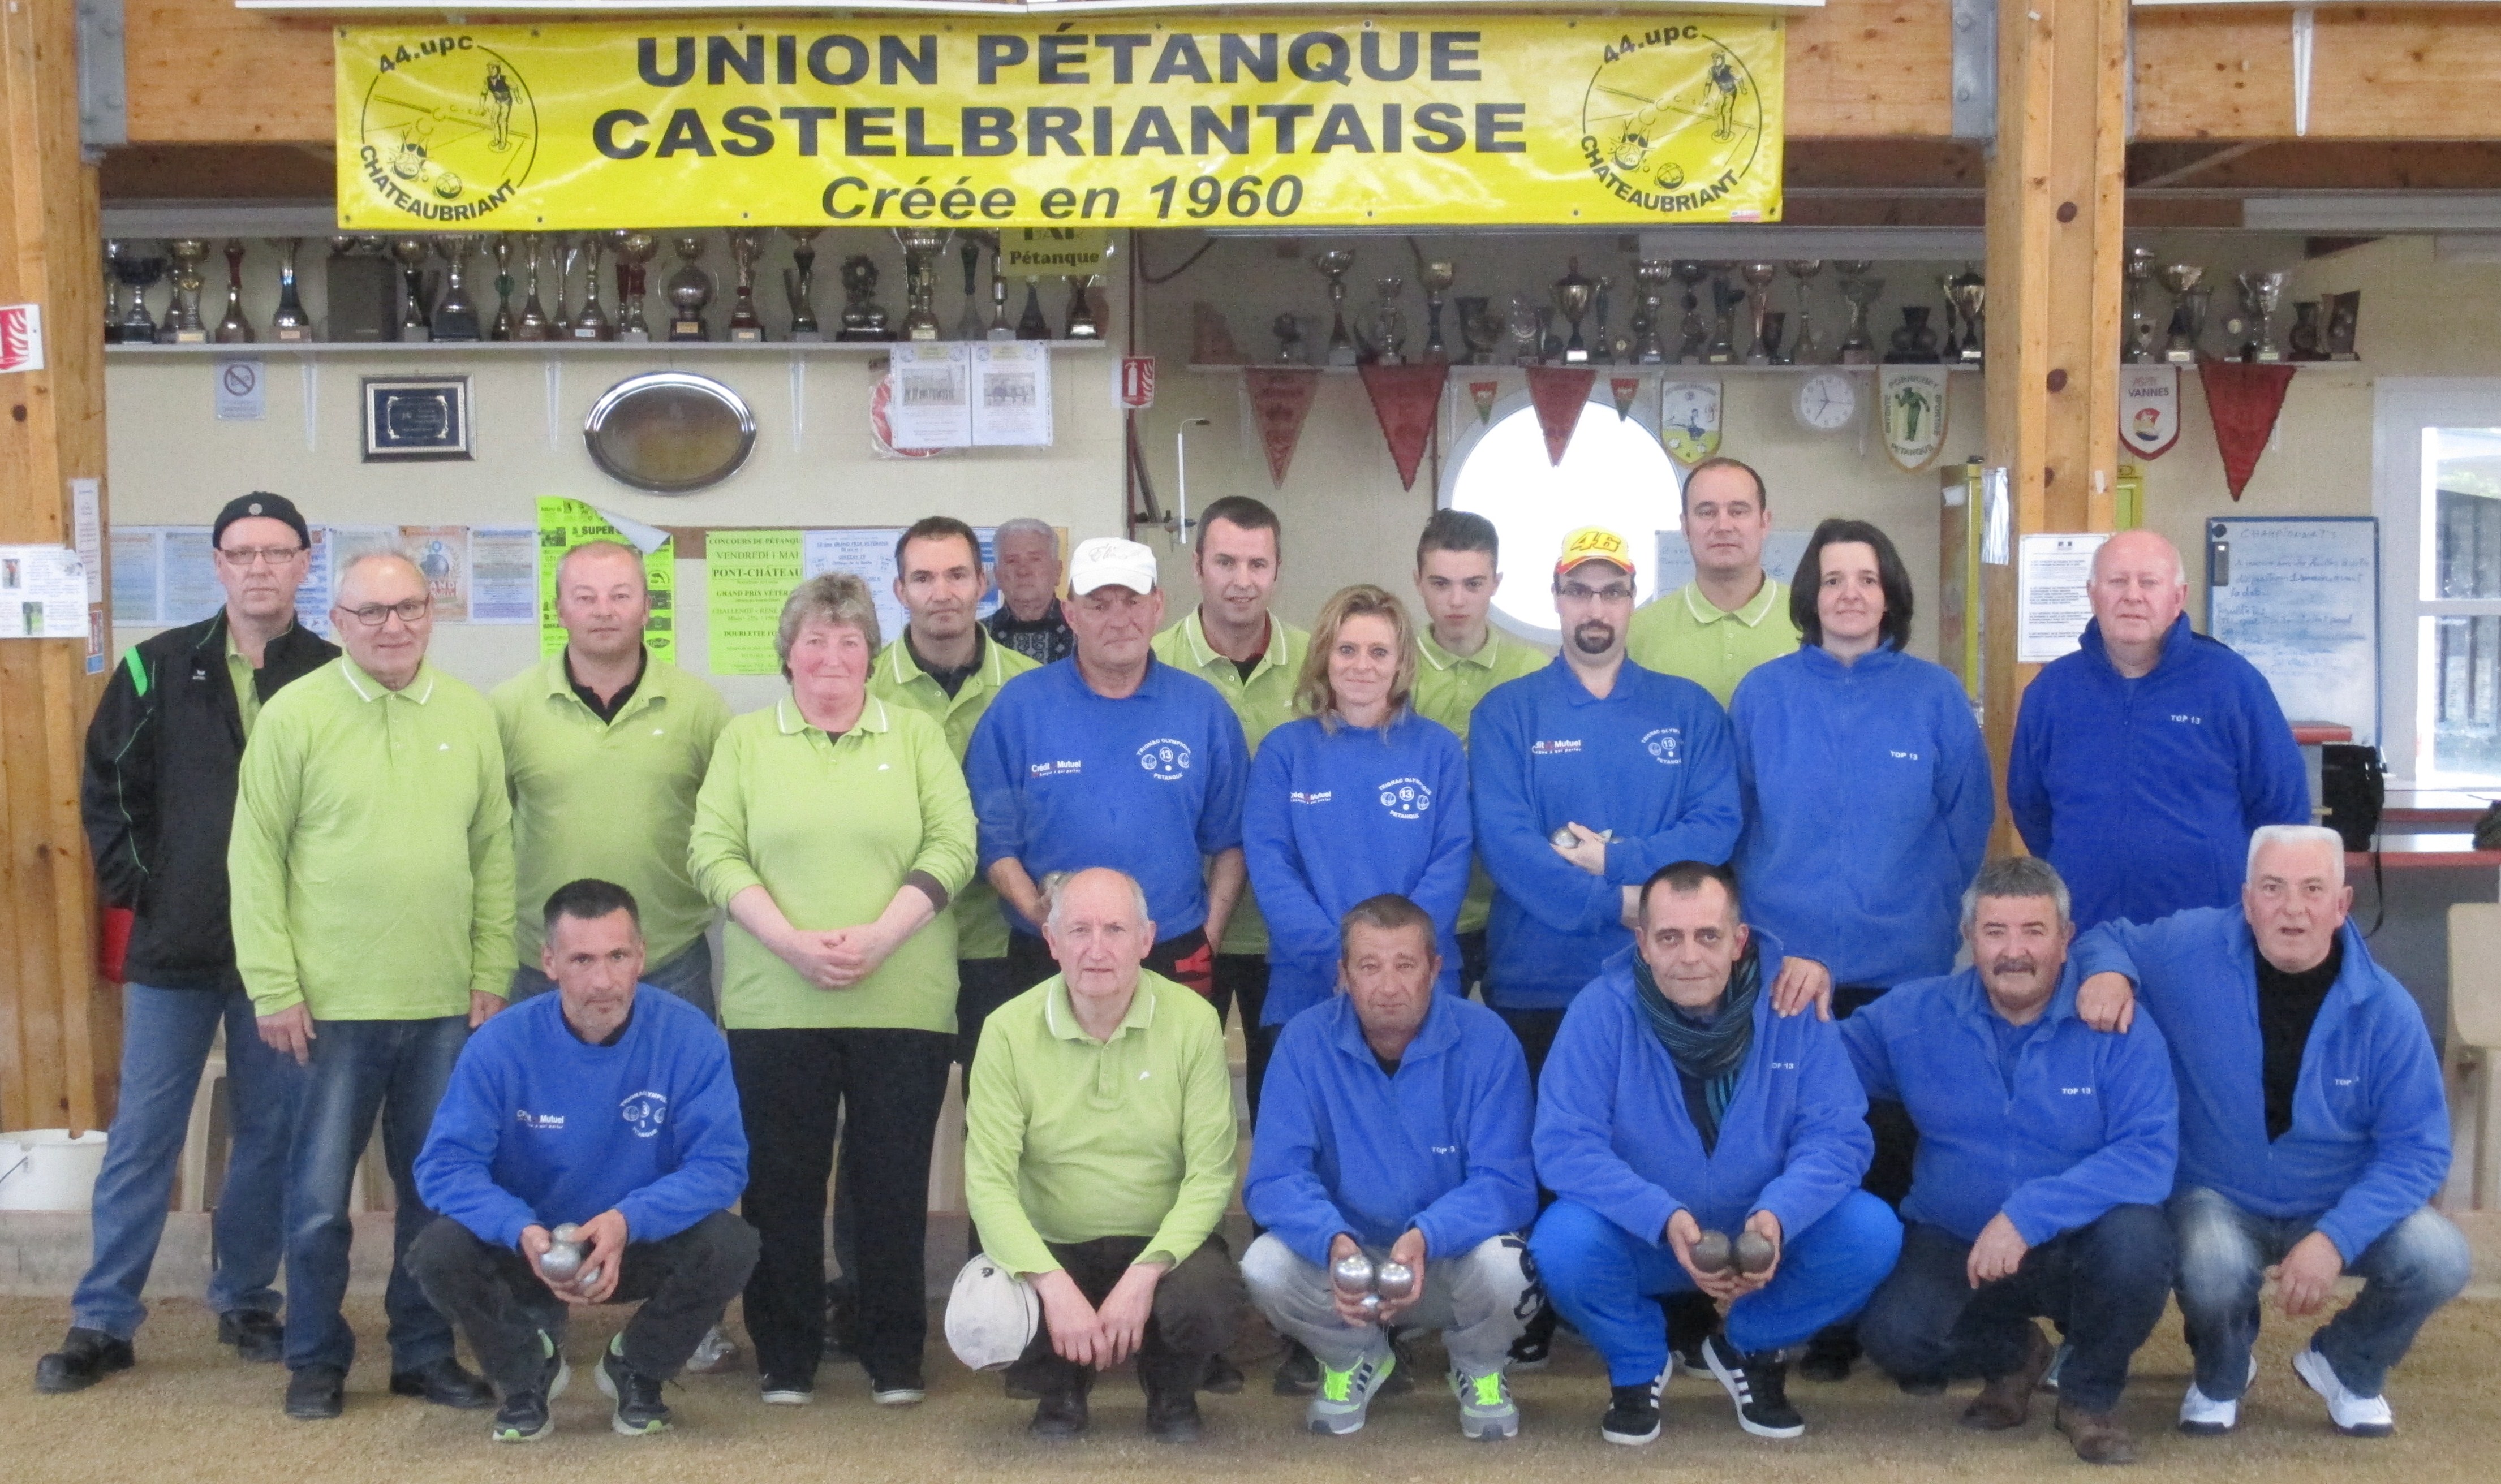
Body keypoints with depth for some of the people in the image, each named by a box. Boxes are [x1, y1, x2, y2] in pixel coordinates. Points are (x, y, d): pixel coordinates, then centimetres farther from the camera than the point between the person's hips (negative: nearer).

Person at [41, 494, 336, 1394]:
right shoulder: (159, 668, 1)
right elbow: (107, 786, 6)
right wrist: (131, 883, -2)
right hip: (172, 947, 0)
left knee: (272, 1136, 9)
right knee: (142, 1136, 5)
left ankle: (246, 1302, 24)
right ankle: (102, 1322, 14)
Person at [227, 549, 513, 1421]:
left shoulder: (471, 715, 4)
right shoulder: (294, 714, -5)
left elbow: (494, 853, 7)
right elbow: (256, 859, -5)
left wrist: (490, 975, 3)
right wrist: (275, 990, -8)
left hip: (446, 1006, 3)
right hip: (331, 1006, -3)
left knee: (435, 1188, 12)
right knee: (319, 1193, 6)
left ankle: (425, 1352, 26)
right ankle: (317, 1359, 23)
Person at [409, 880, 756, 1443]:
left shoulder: (689, 1037, -18)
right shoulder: (501, 1044, -16)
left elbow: (721, 1164, -20)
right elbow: (445, 1164, -18)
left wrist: (629, 1221, -36)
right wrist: (521, 1231, -37)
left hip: (645, 1247, 0)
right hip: (530, 1247, 0)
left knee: (731, 1245, -29)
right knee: (440, 1252, -29)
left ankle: (638, 1369, 5)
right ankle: (528, 1370, 5)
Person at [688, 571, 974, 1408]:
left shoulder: (915, 734, 9)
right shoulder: (745, 740, 10)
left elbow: (952, 847, 0)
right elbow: (714, 854, 1)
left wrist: (878, 937, -13)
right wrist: (791, 942, -13)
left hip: (901, 1003, 0)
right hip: (776, 1004, 0)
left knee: (894, 1182, 5)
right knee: (782, 1183, 6)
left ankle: (895, 1358, 17)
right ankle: (785, 1358, 19)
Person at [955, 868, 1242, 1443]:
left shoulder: (1194, 1020, -9)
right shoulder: (1009, 1030, -8)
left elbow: (1210, 1174, -11)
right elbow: (989, 1180, -13)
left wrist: (1145, 1274, -24)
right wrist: (1053, 1284, -27)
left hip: (1163, 1242, 0)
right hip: (1051, 1245, 1)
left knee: (1205, 1301, -33)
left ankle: (1171, 1392, 8)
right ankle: (1062, 1390, 10)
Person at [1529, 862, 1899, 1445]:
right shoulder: (1602, 1010, -17)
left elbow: (1837, 1135, -14)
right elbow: (1564, 1145, -21)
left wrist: (1777, 1216, -33)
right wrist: (1664, 1219, -35)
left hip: (1768, 1238, 2)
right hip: (1640, 1242, -1)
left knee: (1873, 1234, -23)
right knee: (1564, 1242, -32)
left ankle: (1749, 1348, 7)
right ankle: (1637, 1364, 3)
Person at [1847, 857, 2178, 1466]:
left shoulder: (2118, 1025, -13)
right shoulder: (1912, 1016, -4)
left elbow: (2149, 1156, -22)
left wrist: (2029, 1214, -32)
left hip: (2078, 1249, -1)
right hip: (1954, 1243, 2)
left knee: (2137, 1238, -34)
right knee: (1894, 1334, -26)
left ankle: (2090, 1397, -1)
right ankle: (2011, 1356, 13)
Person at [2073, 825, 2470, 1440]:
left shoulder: (2385, 1009, -16)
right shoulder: (2192, 949, -16)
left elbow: (2416, 1148, -14)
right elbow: (2108, 940, 4)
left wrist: (2336, 1238, -28)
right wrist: (2108, 974, -23)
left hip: (2344, 1206, 2)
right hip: (2222, 1201, -1)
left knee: (2438, 1261, -26)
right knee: (2213, 1272, -35)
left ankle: (2346, 1367, 11)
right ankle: (2221, 1378, 7)